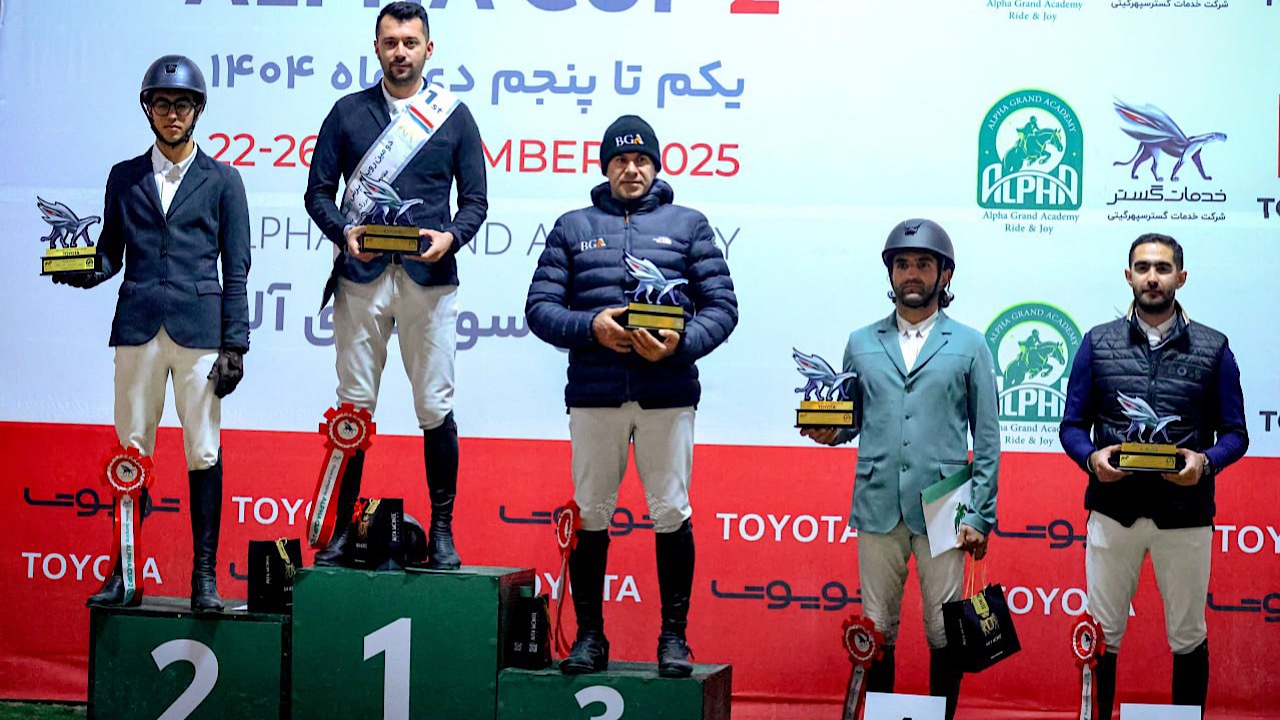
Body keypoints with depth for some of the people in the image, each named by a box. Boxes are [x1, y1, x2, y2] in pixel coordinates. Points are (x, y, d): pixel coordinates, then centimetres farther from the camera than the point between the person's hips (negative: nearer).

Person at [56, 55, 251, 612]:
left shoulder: (221, 180, 9)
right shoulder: (124, 178, 15)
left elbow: (236, 270, 5)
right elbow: (111, 253, 17)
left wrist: (234, 345, -2)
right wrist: (84, 271, -7)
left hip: (199, 327, -2)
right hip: (137, 327, 2)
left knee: (204, 452, -4)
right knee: (132, 450, 2)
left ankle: (204, 575, 0)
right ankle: (126, 574, 6)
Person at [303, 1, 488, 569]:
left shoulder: (454, 116, 9)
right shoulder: (348, 112, 10)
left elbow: (475, 200, 9)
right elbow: (318, 191, 10)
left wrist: (450, 237, -12)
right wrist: (344, 232, -10)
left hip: (429, 277, -1)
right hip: (361, 277, 1)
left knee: (435, 407, 0)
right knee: (354, 406, 3)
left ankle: (442, 530, 9)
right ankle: (343, 528, 11)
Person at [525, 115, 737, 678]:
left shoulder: (687, 225, 11)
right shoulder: (572, 227, 14)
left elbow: (721, 306, 5)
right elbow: (540, 308, 7)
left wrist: (681, 344, -13)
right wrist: (591, 326, -12)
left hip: (667, 393, -1)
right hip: (594, 393, 1)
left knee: (671, 513, -2)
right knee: (590, 514, 4)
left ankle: (674, 636, 9)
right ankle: (590, 636, 14)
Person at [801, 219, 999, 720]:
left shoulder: (969, 346, 6)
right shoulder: (861, 344, 13)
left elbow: (986, 439, 4)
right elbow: (849, 421, 14)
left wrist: (980, 515, -3)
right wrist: (827, 430, -10)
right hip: (878, 507, 2)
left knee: (944, 632, 2)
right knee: (877, 631, 6)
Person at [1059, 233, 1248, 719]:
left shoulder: (1212, 348, 3)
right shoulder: (1098, 343, 5)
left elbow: (1235, 433, 3)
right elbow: (1072, 425, 5)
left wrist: (1206, 462, -17)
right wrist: (1091, 457, -15)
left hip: (1186, 512, 0)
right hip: (1113, 509, 0)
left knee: (1187, 638, 8)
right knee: (1102, 635, 5)